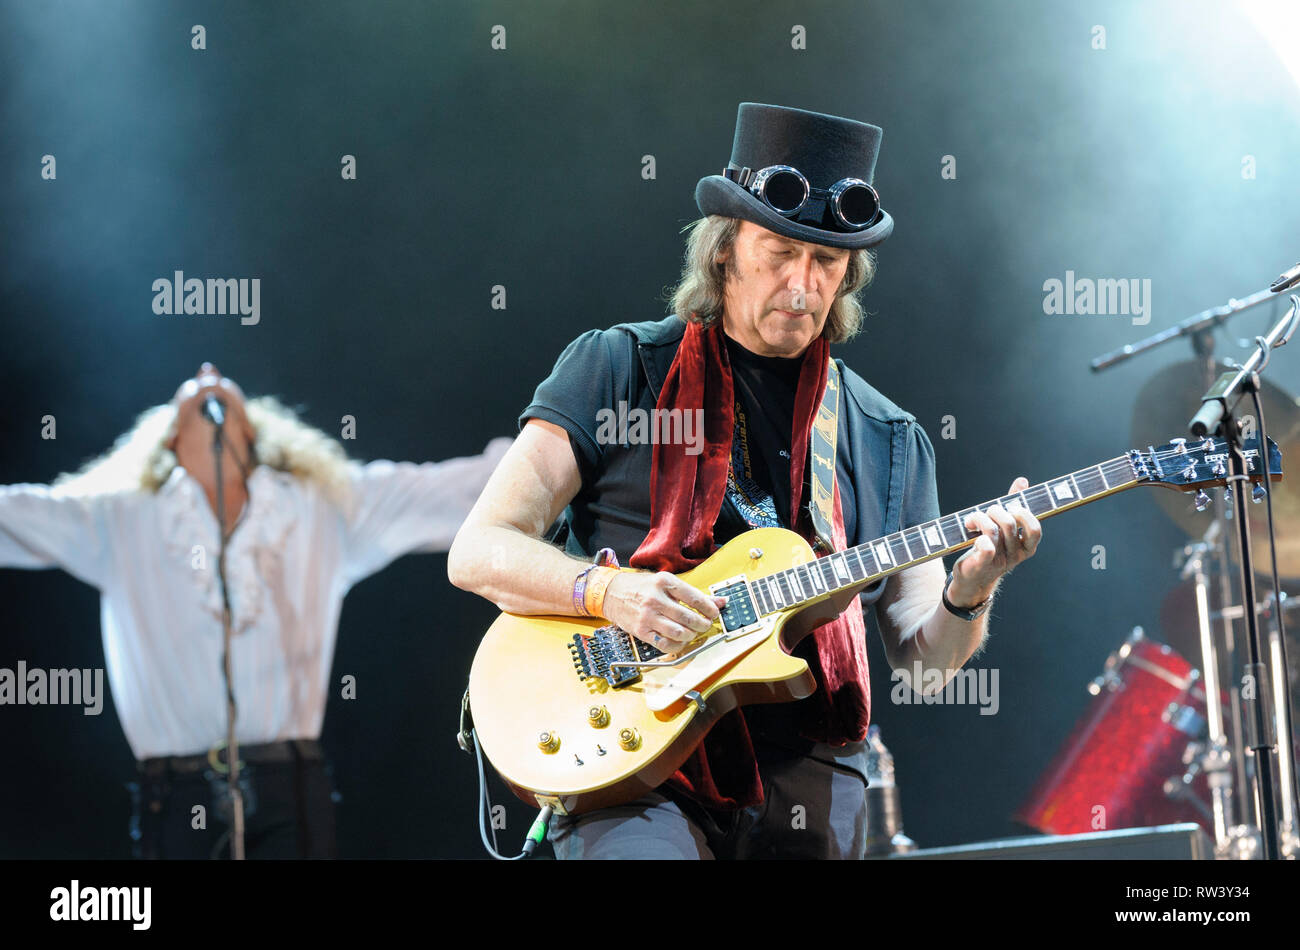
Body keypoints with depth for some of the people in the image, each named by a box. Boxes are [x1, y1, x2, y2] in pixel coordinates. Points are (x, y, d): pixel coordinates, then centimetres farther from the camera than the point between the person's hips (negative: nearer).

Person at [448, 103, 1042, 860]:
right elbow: (478, 551, 1)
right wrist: (607, 591, -16)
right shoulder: (619, 369, 6)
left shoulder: (888, 442, 15)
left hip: (805, 772, 4)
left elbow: (922, 658, 14)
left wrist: (967, 596, -8)